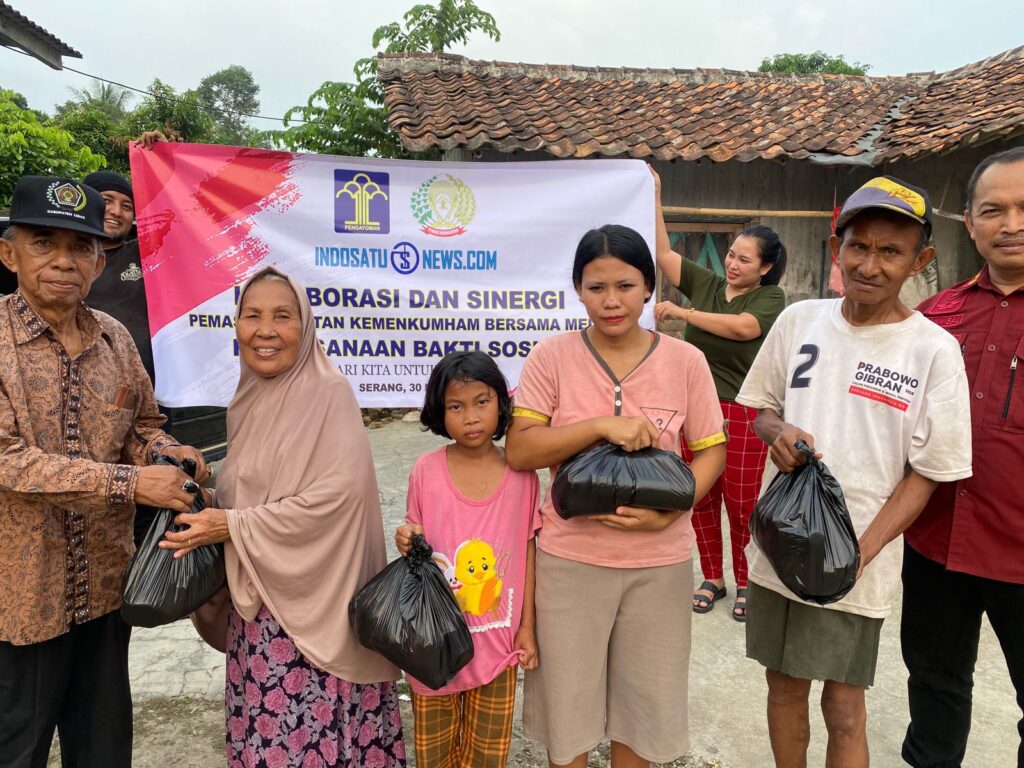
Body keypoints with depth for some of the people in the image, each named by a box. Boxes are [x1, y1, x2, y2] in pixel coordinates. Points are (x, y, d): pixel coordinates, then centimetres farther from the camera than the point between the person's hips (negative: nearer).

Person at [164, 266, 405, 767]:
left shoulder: (327, 393, -13)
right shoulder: (250, 398, 8)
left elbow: (337, 495, -22)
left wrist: (232, 526, -17)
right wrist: (210, 505, -3)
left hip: (314, 600, -6)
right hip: (256, 600, 6)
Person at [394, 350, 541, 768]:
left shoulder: (521, 474, -8)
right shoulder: (426, 470, -9)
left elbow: (528, 551, 0)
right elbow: (416, 545, 2)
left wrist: (527, 626, 2)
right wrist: (407, 544, -21)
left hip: (496, 636, 0)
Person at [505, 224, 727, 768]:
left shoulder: (685, 361, -4)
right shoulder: (551, 357, -7)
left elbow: (711, 451, 2)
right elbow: (518, 451, -10)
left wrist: (666, 513, -14)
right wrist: (601, 425, -23)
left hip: (659, 561, 1)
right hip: (570, 557, -1)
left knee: (642, 697, 18)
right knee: (566, 700, 15)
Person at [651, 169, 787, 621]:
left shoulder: (771, 299, -4)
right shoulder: (705, 284, 8)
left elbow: (743, 327, -23)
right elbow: (663, 253, 6)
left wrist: (681, 312, -23)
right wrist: (653, 198, 0)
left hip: (742, 414, -4)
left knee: (741, 503, 4)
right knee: (701, 499, 11)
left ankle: (746, 583, 24)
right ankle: (712, 579, 28)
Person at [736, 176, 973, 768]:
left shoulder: (933, 350, -9)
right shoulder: (799, 320, 0)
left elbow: (926, 473, -6)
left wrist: (861, 552, -17)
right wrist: (778, 432, -11)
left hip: (855, 566, -3)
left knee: (844, 708, 8)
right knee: (784, 685, 17)